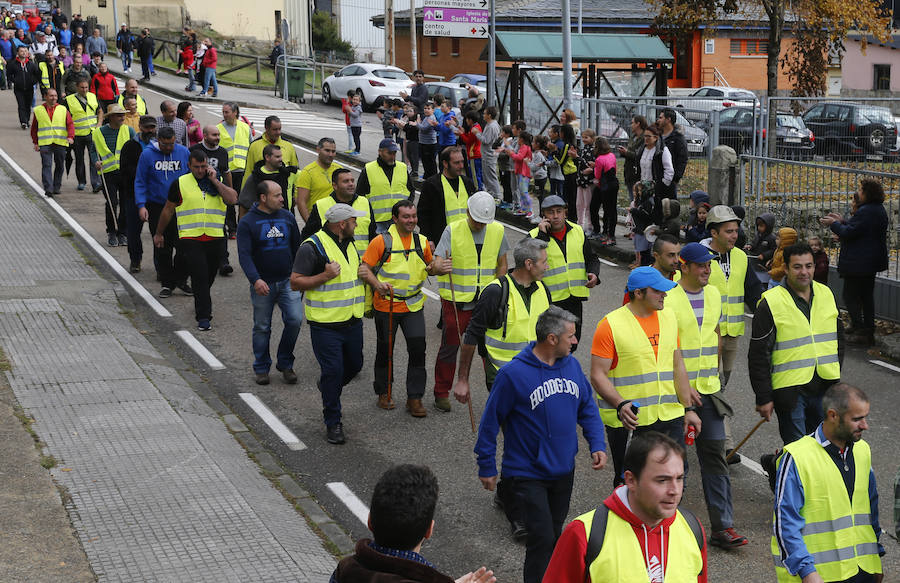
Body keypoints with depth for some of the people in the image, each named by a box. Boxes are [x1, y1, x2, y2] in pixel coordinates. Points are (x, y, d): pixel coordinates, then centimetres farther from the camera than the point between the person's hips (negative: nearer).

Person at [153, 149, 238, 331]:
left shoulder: (218, 182, 10)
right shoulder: (180, 183, 5)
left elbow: (233, 199, -7)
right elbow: (168, 210, 13)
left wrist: (215, 181, -9)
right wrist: (159, 233, 18)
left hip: (215, 239, 3)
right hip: (190, 239, -3)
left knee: (209, 277, 13)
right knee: (199, 276, -12)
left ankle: (201, 301, 40)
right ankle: (203, 317, -10)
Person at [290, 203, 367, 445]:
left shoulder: (349, 244, 13)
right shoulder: (312, 247, -13)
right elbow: (295, 282, -14)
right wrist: (325, 276, -23)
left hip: (352, 322, 7)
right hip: (326, 324, -7)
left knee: (354, 365, 16)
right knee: (333, 370, -7)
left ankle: (327, 386, 46)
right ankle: (333, 423, 7)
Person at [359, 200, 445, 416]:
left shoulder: (422, 242, 5)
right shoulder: (382, 241, -9)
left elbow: (429, 267, 19)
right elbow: (364, 268, -9)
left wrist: (437, 268, -4)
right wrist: (377, 284, -26)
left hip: (414, 305, 3)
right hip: (386, 305, -3)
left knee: (418, 349, -2)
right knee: (385, 350, 10)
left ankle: (414, 398, 8)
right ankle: (383, 393, 28)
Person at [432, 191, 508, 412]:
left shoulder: (497, 231, 2)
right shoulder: (452, 231, -8)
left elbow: (502, 265, 11)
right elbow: (437, 264, -13)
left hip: (487, 302, 2)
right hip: (456, 301, -2)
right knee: (449, 347, 6)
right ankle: (441, 394, 20)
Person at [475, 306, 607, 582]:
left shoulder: (572, 365, 0)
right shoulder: (513, 374, -18)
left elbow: (587, 408, 12)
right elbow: (490, 422, -10)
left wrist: (597, 445, -2)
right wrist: (487, 468, -5)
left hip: (563, 471, 6)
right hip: (528, 474, -6)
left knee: (554, 535, 18)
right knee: (542, 538, -11)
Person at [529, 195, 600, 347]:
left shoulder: (578, 231, 8)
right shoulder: (535, 236, -6)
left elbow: (591, 258, 15)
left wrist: (593, 274, -5)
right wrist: (542, 235, -23)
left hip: (575, 299, 5)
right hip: (550, 300, -4)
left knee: (572, 343, 13)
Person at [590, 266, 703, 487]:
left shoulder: (668, 317, 9)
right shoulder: (611, 325, -10)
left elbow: (677, 366, 16)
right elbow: (597, 375, -12)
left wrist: (689, 408, 13)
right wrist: (621, 405, -26)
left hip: (670, 417, 5)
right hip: (628, 421, -5)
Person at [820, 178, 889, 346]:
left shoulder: (865, 212, -23)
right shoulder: (879, 209, 10)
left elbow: (848, 233, -22)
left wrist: (833, 224, -5)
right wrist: (842, 221, 18)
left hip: (858, 262, -10)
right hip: (871, 262, 10)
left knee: (850, 295, -2)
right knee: (867, 295, 16)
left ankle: (860, 331, -4)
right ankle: (869, 331, 21)